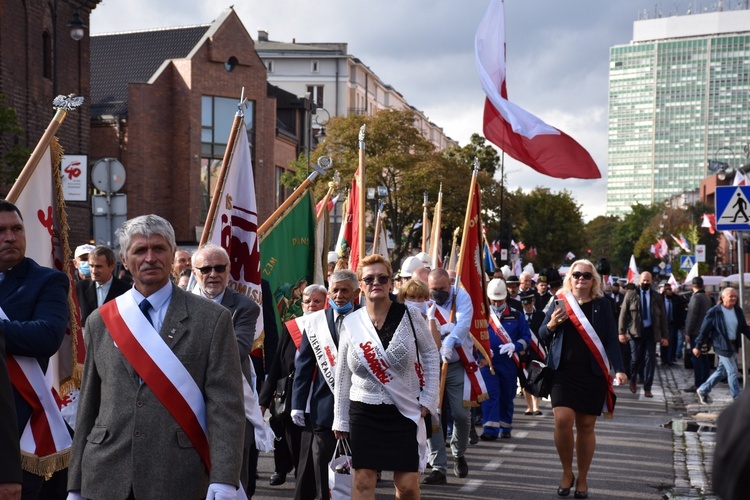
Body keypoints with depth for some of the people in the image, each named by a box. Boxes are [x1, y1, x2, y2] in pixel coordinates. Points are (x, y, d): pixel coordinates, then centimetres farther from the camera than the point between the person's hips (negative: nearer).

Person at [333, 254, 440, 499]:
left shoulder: (409, 315, -5)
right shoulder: (351, 323, 0)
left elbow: (430, 354, 3)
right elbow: (343, 375, 7)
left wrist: (428, 399, -3)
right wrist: (340, 419, 8)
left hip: (405, 413, -1)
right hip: (363, 413, 2)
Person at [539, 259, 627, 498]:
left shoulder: (602, 306, 3)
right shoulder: (559, 302, 6)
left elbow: (611, 340, 2)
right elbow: (542, 335, 12)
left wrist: (618, 369, -11)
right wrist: (551, 324, -11)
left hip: (592, 374, 0)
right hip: (563, 372, 0)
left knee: (586, 426, 3)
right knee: (563, 420, -13)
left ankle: (582, 479, 18)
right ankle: (567, 472, 8)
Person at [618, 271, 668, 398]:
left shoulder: (657, 297, 9)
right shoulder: (631, 295, 5)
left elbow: (663, 317, 8)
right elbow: (623, 314, 3)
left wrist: (665, 336, 3)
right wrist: (622, 332, -5)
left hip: (651, 331, 1)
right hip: (635, 331, -1)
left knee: (650, 359, -3)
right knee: (636, 358, -1)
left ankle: (647, 388, 5)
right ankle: (633, 380, 28)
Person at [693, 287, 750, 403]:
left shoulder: (738, 310, 6)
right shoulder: (714, 312, -12)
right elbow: (704, 330, -8)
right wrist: (697, 346, -6)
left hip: (733, 345, 7)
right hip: (722, 346, -7)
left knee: (721, 371, 14)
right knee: (732, 372, -6)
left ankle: (703, 390, 28)